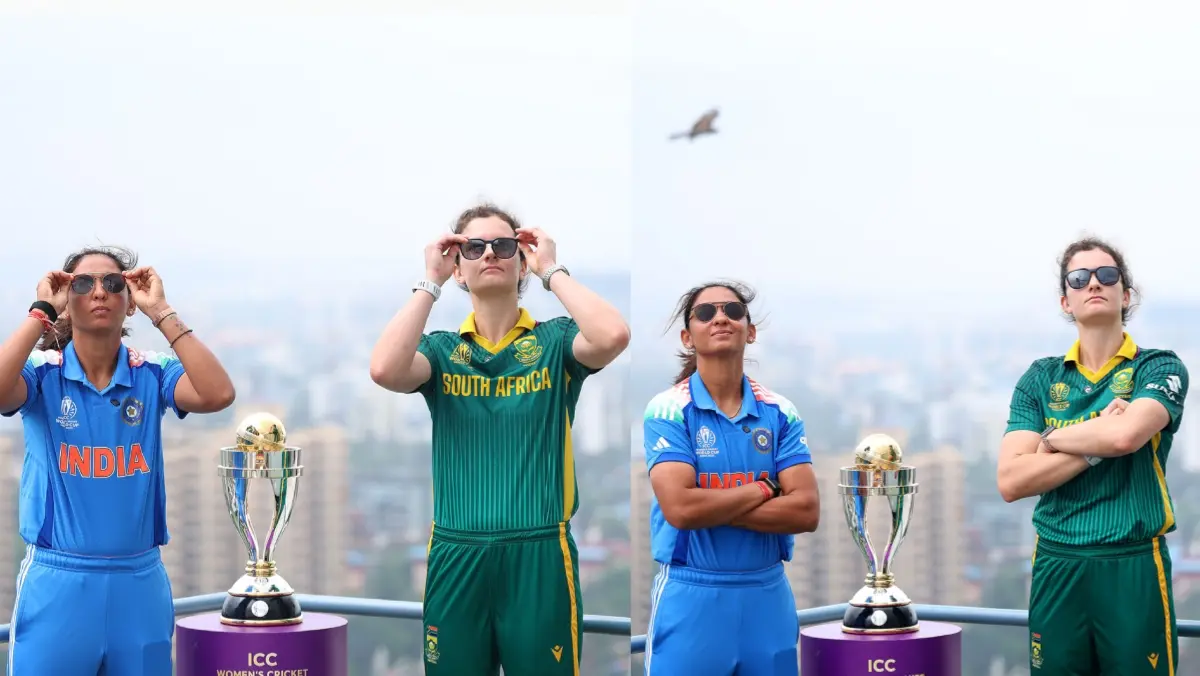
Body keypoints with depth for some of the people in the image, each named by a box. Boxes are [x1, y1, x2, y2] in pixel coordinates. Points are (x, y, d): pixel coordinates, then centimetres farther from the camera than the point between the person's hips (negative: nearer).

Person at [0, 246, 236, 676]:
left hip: (139, 583, 2)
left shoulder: (152, 377, 2)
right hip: (57, 583, -2)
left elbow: (217, 395, -16)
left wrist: (161, 311, -14)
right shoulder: (42, 374, -2)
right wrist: (42, 312, -16)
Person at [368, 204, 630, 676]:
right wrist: (430, 282, -6)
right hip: (456, 554, 2)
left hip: (538, 552, -2)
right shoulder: (441, 349, 7)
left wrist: (551, 269, -8)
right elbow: (385, 370, -14)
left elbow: (612, 337, -18)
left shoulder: (554, 341, 3)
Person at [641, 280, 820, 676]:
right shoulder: (667, 410, -6)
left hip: (768, 596, 3)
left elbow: (806, 511, -6)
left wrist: (712, 509, -13)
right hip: (692, 600, -3)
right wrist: (761, 489, -7)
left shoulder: (780, 413, 4)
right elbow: (680, 508, -19)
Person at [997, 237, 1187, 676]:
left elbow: (1126, 434, -21)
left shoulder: (1160, 369, 1)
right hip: (1056, 567, 3)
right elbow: (1010, 481, -3)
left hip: (1133, 565, -3)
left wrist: (1053, 439, -4)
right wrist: (1095, 448, -11)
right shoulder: (1040, 379, 9)